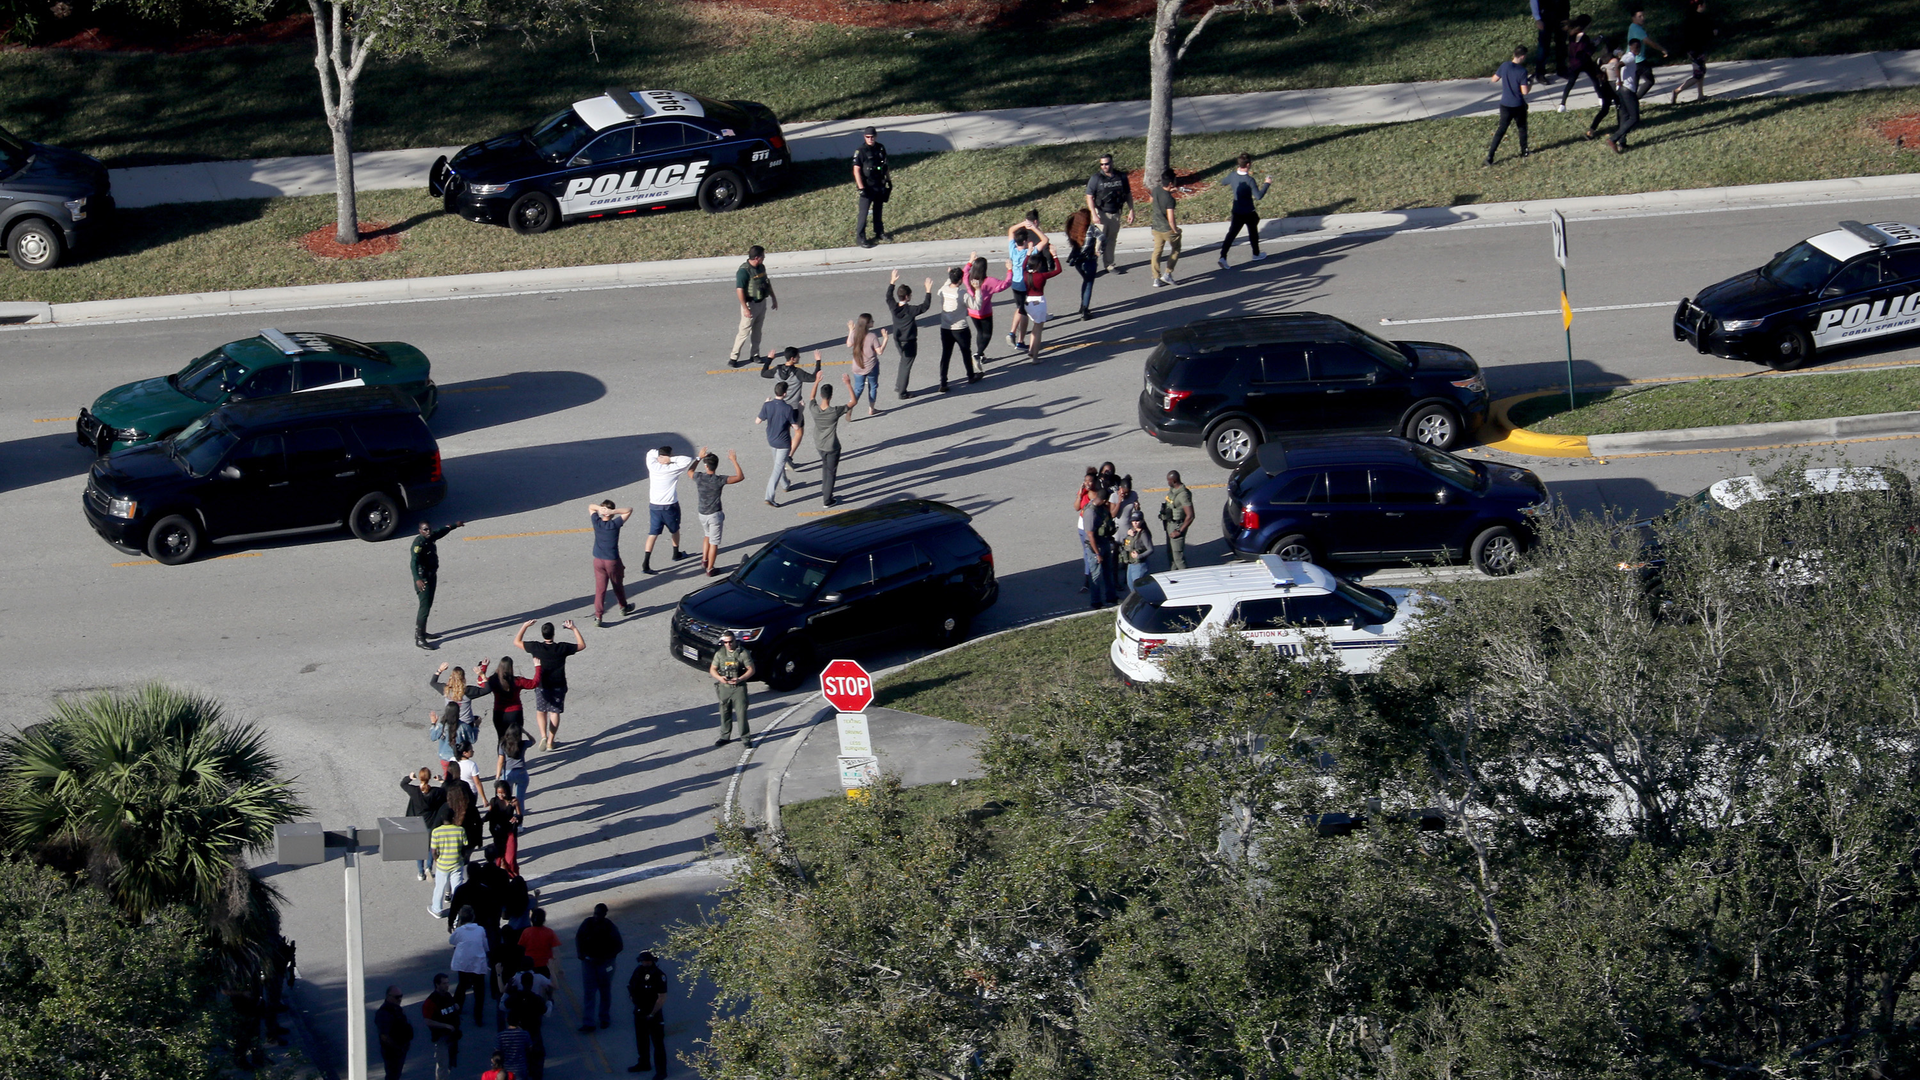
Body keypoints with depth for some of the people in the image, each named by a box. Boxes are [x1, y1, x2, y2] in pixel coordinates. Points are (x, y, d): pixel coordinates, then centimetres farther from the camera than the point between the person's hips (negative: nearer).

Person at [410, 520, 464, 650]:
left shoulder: (430, 538, 3)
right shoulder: (418, 543, -24)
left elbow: (441, 532, 25)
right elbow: (414, 562, -35)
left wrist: (454, 525, 40)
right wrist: (417, 579, -48)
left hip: (432, 576, 10)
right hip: (423, 579, -10)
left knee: (428, 605, 19)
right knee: (424, 607, -11)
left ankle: (422, 632, 33)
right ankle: (419, 638, -9)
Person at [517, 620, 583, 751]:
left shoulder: (536, 647, -17)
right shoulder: (562, 648, -16)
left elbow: (517, 641, -2)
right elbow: (582, 645, 0)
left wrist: (525, 626, 5)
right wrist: (574, 629, 3)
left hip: (541, 686, 0)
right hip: (559, 686, 0)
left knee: (541, 711, 16)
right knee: (555, 712, 12)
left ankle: (543, 736, -4)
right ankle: (551, 741, 14)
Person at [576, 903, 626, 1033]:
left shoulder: (610, 927, -17)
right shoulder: (587, 922, -8)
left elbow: (619, 946, -13)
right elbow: (578, 937, 8)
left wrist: (605, 958, -20)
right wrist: (580, 953, -6)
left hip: (605, 962, -2)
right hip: (588, 961, 2)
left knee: (605, 991, 13)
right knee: (588, 992, -1)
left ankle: (605, 1019, 30)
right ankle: (587, 1023, 0)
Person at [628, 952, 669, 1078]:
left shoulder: (658, 975, -21)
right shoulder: (638, 970, 0)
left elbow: (662, 998, -21)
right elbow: (631, 986, 15)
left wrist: (652, 1014, -18)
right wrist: (631, 992, -5)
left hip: (653, 1013, -8)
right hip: (639, 1011, 8)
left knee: (658, 1042, 1)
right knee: (641, 1039, 22)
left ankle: (661, 1070, 10)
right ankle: (643, 1064, 40)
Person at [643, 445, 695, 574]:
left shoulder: (653, 466, -6)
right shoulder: (672, 469, -17)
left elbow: (651, 452, 12)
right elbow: (688, 460, -19)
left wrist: (660, 455, -3)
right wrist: (671, 459, -20)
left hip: (654, 505, 3)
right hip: (670, 506, -3)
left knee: (653, 533, 0)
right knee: (674, 530, 23)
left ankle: (645, 563, -11)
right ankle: (676, 554, 43)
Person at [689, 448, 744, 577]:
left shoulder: (699, 477, -12)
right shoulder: (719, 480, -22)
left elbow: (689, 472, 15)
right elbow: (740, 477, -16)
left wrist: (698, 458, 16)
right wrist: (734, 461, -8)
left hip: (702, 513, 5)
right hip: (715, 514, -5)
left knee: (707, 536, 30)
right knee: (714, 542, 8)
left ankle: (704, 560, 28)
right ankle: (710, 569, 14)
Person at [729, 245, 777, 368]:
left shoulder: (761, 267, 4)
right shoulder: (744, 271, -22)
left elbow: (767, 283, 19)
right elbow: (739, 290, -24)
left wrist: (773, 298, 23)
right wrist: (745, 308, -26)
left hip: (762, 303, 7)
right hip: (750, 305, -7)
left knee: (757, 331, 15)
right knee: (744, 331, -5)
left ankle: (754, 354, 25)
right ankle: (733, 357, 1)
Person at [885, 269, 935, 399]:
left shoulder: (893, 307, -8)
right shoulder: (910, 310, -25)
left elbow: (888, 296, 11)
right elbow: (925, 306, -21)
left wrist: (892, 282, 18)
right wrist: (928, 291, -17)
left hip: (898, 341, 6)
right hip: (909, 343, -6)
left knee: (903, 362, 26)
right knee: (906, 366, 5)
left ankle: (898, 387, 35)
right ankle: (902, 393, 12)